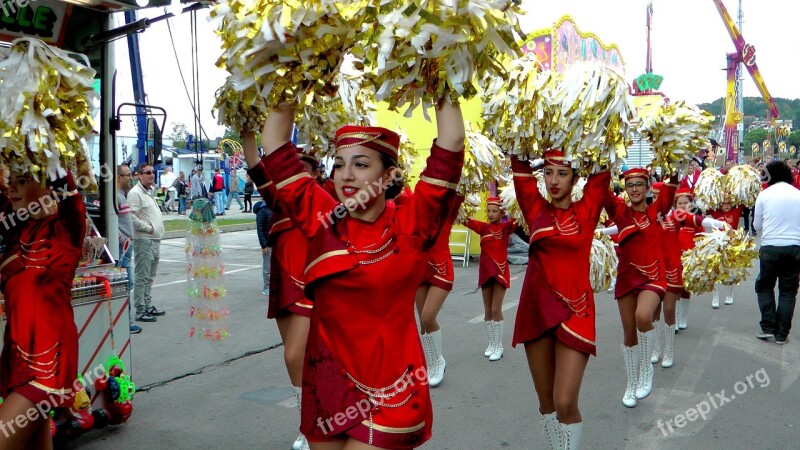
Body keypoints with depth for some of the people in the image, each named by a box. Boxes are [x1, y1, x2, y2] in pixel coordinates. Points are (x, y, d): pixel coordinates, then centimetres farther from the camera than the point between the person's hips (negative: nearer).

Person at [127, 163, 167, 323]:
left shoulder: (150, 191, 18)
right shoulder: (135, 193, -11)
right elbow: (132, 217, -21)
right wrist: (149, 228, -15)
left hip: (155, 240, 10)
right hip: (143, 240, -10)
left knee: (150, 276, 16)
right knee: (142, 277, -6)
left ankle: (148, 306, 25)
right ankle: (140, 311, -2)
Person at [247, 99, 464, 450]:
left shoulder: (410, 226, -11)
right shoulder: (322, 219, -2)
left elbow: (451, 142, -15)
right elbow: (275, 144, 0)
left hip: (389, 393, -3)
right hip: (326, 384, 4)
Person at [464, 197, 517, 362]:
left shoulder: (505, 227, -3)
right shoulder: (483, 227, 5)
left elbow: (516, 222, -22)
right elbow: (468, 221, -8)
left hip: (500, 271, -4)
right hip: (485, 271, 4)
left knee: (496, 309, -4)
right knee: (487, 310, 10)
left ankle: (499, 345, 9)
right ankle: (491, 344, 24)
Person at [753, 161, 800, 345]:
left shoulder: (764, 194, -3)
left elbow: (757, 226, 3)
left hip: (770, 247, -1)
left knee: (764, 286, 16)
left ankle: (767, 327, 9)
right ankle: (781, 333, 12)